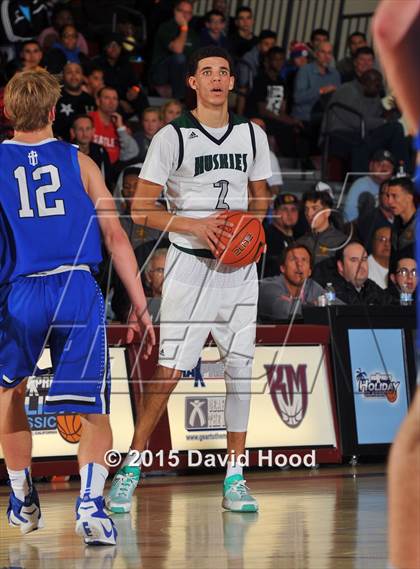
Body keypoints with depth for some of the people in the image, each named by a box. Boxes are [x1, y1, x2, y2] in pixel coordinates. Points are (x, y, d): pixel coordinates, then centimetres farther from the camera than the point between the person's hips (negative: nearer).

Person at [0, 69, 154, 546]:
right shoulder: (79, 162, 7)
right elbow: (115, 237, 4)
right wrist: (140, 304, 7)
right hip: (79, 291, 0)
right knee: (94, 408, 4)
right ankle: (90, 500, -19)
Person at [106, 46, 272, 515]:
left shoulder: (253, 136, 8)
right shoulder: (172, 138, -5)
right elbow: (141, 211, -5)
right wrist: (194, 225, -18)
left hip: (239, 267, 4)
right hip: (190, 264, -4)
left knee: (239, 367, 2)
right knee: (169, 370, -9)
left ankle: (235, 476, 10)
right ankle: (130, 469, 2)